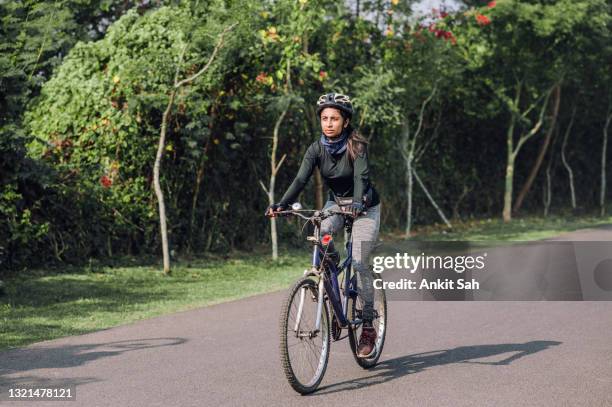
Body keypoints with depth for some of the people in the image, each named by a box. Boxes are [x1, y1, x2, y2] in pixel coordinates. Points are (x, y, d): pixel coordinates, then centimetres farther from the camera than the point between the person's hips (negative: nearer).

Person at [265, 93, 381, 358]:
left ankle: (368, 326, -3)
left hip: (365, 207, -4)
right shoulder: (317, 149, -12)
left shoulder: (357, 146, -22)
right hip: (336, 204, 4)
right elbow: (300, 179, -22)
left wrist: (357, 202, -56)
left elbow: (361, 177, -36)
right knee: (319, 233, -30)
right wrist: (281, 204, -39)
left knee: (359, 263, -13)